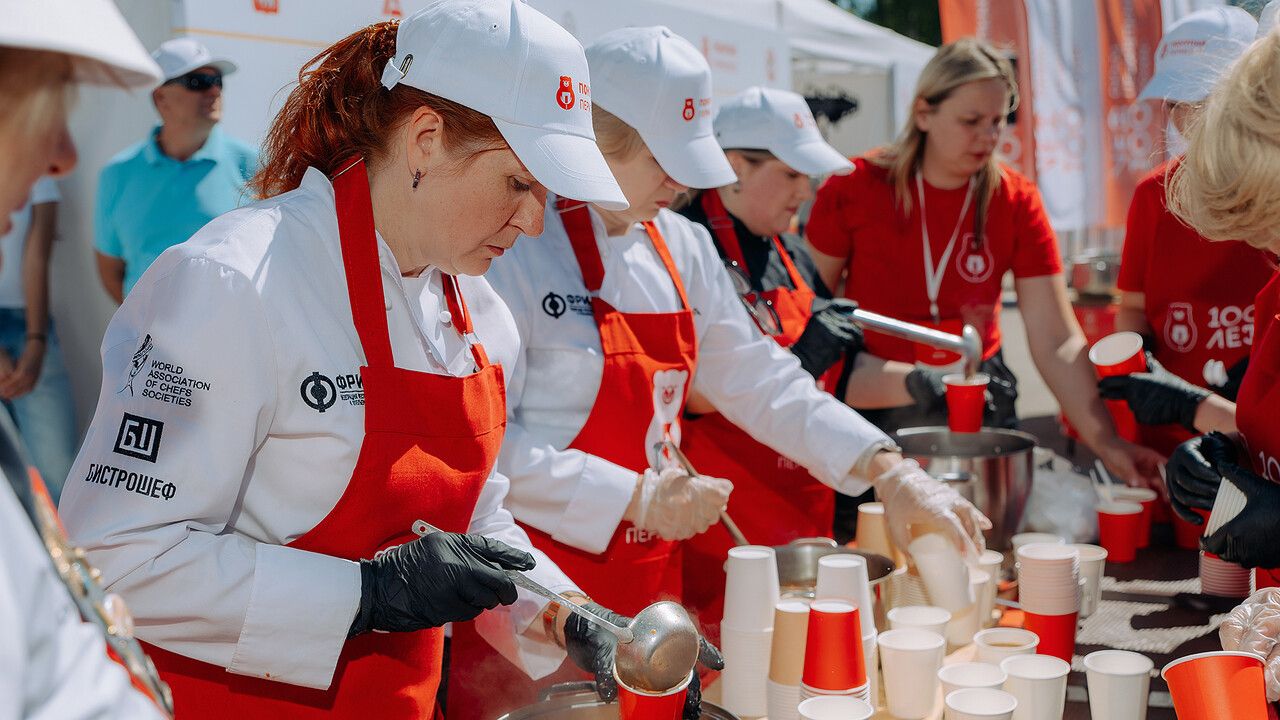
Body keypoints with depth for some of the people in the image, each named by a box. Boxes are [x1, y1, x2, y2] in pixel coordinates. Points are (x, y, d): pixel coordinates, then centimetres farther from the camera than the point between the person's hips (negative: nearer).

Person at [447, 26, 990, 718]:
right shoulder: (519, 243, -15)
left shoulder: (682, 247, 8)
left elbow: (757, 381, 11)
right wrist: (636, 499, -18)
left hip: (648, 584, 7)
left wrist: (889, 472, 1)